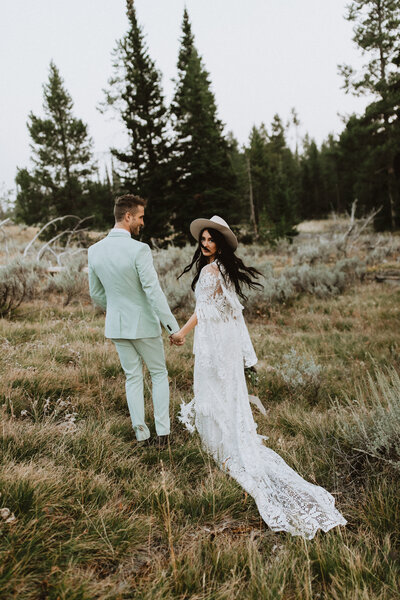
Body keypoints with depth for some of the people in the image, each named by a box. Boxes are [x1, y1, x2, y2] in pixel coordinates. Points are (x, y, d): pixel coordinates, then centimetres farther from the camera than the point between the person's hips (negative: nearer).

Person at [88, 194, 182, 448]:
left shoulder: (95, 250, -3)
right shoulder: (139, 250, -23)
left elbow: (96, 293, 7)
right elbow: (154, 293, -25)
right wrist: (173, 327, -20)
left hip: (116, 325, 5)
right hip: (144, 324, -5)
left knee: (133, 377, 18)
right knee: (159, 374, 15)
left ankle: (141, 431, 24)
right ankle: (163, 431, 17)